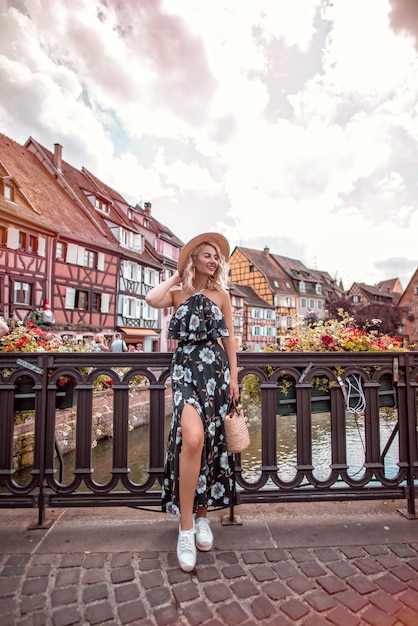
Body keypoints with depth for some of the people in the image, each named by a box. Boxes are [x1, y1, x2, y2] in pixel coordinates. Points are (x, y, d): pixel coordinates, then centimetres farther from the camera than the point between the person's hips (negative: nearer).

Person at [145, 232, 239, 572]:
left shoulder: (221, 294, 10)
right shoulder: (177, 293, 7)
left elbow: (229, 337, 10)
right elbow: (152, 299, -16)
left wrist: (233, 375, 4)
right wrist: (178, 275, 0)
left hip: (216, 370, 2)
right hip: (185, 369, -2)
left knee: (211, 441, 5)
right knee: (191, 437, -23)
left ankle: (202, 516, 25)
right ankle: (186, 526, -7)